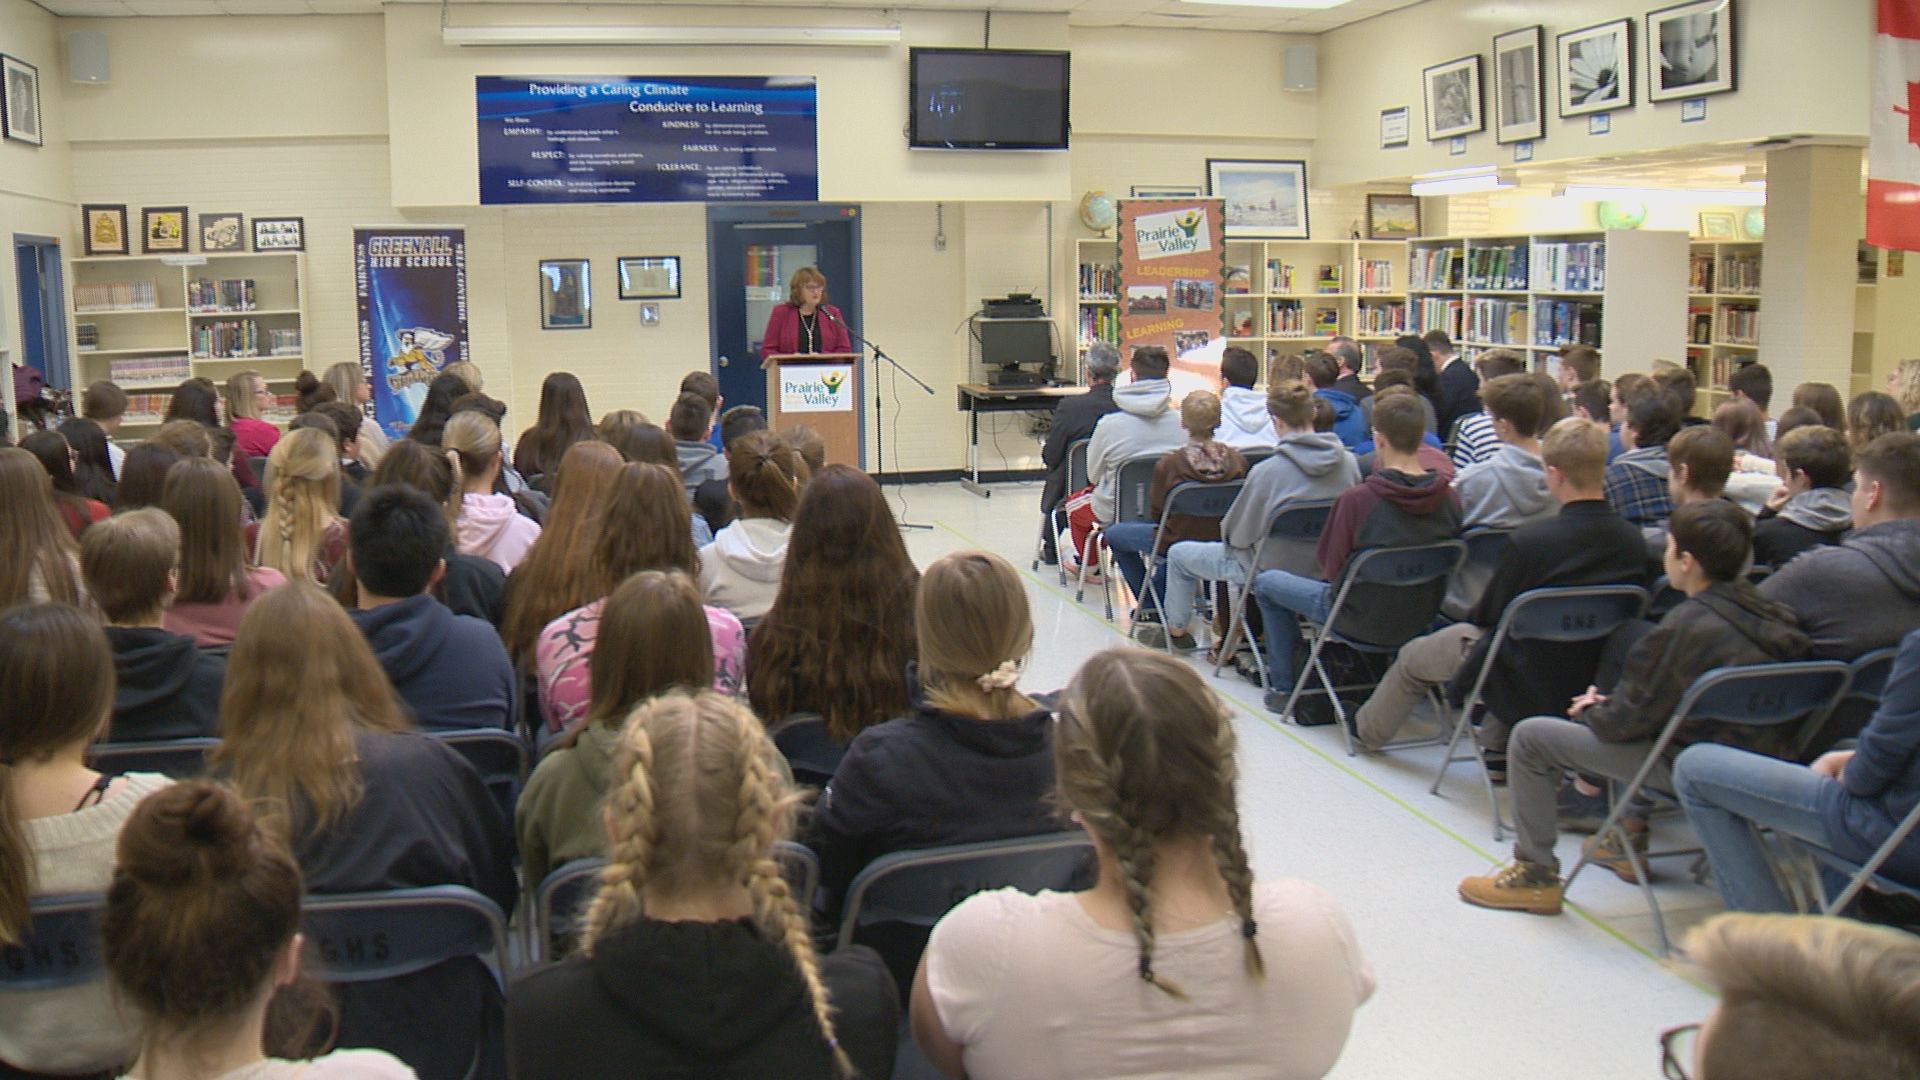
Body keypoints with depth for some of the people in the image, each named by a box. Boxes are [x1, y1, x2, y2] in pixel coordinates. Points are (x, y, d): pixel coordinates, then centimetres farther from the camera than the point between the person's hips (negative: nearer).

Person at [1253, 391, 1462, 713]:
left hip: (1364, 616, -6)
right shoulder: (1450, 497, -11)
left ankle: (1284, 687, 22)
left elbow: (1330, 568, -13)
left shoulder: (1356, 499, -25)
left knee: (1265, 582, 17)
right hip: (1424, 617, 6)